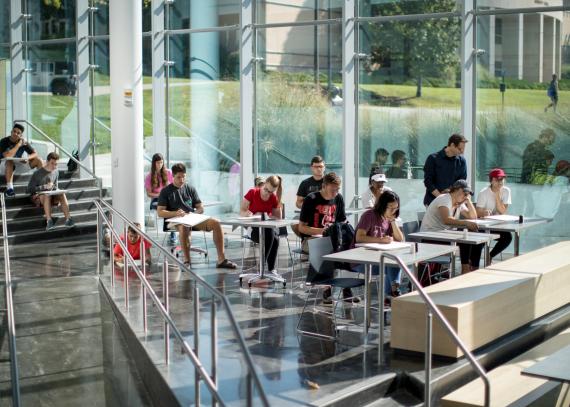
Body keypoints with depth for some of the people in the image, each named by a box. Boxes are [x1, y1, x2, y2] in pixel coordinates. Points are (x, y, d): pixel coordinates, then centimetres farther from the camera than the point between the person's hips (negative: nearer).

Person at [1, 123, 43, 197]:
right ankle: (9, 188, -47)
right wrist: (18, 145, -28)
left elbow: (35, 154, -3)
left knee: (38, 160, -10)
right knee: (9, 161, -40)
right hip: (5, 165, -5)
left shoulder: (23, 142, -4)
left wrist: (28, 158, -25)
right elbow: (7, 156, -33)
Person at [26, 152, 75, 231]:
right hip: (37, 196, -4)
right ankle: (49, 221, -50)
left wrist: (53, 188, -5)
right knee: (47, 195, -37)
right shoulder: (37, 173, -9)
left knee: (62, 194, -26)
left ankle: (68, 219, -40)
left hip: (51, 196, 4)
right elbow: (29, 189, -14)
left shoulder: (56, 172, 7)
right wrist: (44, 187, -22)